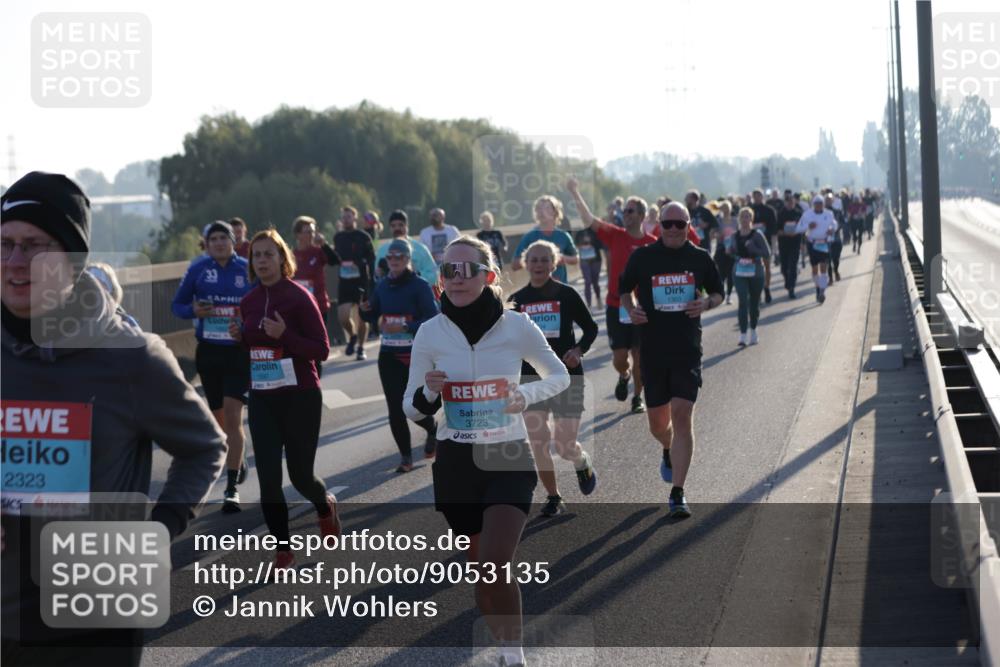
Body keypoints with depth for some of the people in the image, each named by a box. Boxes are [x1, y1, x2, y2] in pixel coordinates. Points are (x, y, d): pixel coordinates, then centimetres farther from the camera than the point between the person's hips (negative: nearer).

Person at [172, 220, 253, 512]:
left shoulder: (248, 269, -2)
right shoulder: (198, 268, 1)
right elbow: (177, 305, 8)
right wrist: (193, 311, -13)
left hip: (240, 353, -3)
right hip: (208, 353, 3)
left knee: (232, 416, -13)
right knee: (219, 418, 14)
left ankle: (232, 488, -12)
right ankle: (238, 460, 43)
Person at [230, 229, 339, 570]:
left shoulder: (299, 297, -12)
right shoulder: (249, 301, 5)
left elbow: (321, 350, -13)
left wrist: (284, 334, -25)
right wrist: (238, 336, -4)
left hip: (300, 399, -4)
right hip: (261, 399, 4)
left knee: (300, 476, 6)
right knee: (268, 479, -2)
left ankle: (325, 506, 41)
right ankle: (283, 548, 12)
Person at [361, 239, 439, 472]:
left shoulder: (420, 286, -9)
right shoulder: (382, 286, 7)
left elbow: (433, 320, -14)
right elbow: (373, 317, 18)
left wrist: (405, 327, -24)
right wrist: (364, 310, -5)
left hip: (415, 356, -4)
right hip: (388, 356, 4)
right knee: (395, 408, -1)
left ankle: (432, 429, 33)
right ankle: (405, 456, 9)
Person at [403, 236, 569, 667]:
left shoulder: (517, 326, -9)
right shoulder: (430, 333, -4)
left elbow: (560, 377, 6)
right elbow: (411, 410, 6)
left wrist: (526, 395, -13)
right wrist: (429, 393, -17)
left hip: (508, 459, -2)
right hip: (455, 463, 3)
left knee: (495, 569, -18)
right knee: (479, 570, 12)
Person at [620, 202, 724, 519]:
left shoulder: (700, 258, 2)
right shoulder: (642, 257, 1)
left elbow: (718, 293, 15)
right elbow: (625, 290, 14)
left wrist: (706, 303, -8)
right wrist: (631, 309, -6)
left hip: (687, 349, -1)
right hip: (652, 350, 1)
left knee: (682, 415, -13)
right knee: (657, 421, 9)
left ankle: (677, 493, -9)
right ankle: (669, 451, 48)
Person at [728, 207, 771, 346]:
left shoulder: (757, 234, -6)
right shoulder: (735, 236, 5)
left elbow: (767, 253, -10)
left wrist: (753, 249, -24)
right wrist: (730, 251, -3)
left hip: (755, 272, -1)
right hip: (739, 273, 2)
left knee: (754, 302, 10)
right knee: (743, 301, -11)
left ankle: (753, 330, 32)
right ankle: (743, 335, -14)